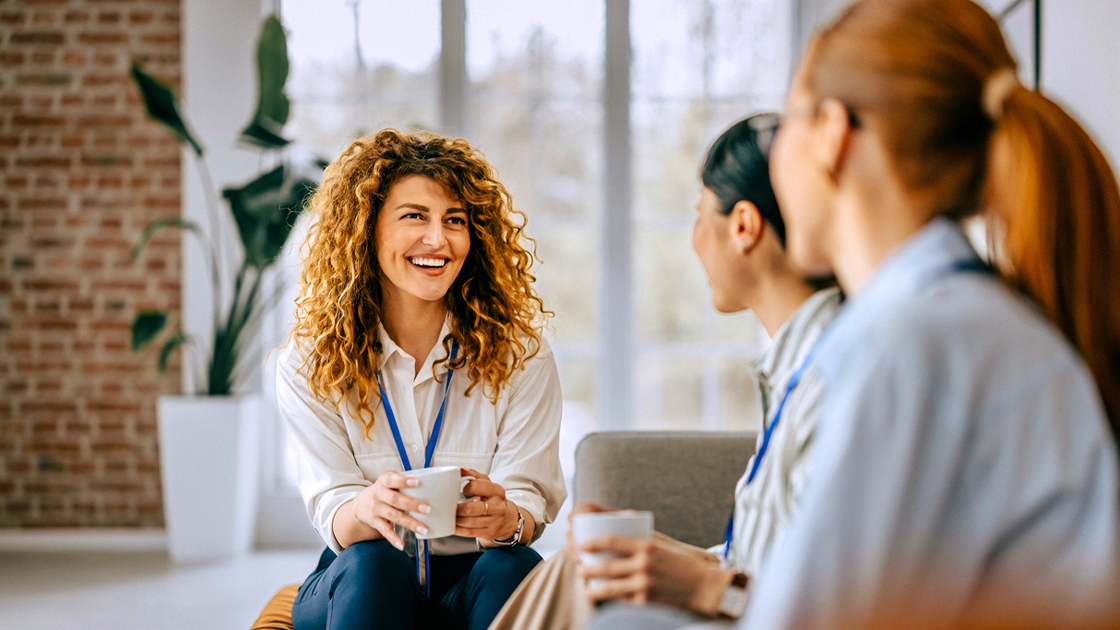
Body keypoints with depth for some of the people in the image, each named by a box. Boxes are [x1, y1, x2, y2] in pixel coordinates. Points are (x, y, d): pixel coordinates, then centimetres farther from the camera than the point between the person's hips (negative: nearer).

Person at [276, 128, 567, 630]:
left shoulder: (519, 357, -3)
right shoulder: (308, 367, -3)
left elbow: (529, 499, -9)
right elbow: (331, 511, -11)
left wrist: (506, 519, -35)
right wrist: (367, 509, -37)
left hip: (474, 588, 0)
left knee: (511, 567, -32)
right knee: (372, 565, -34)